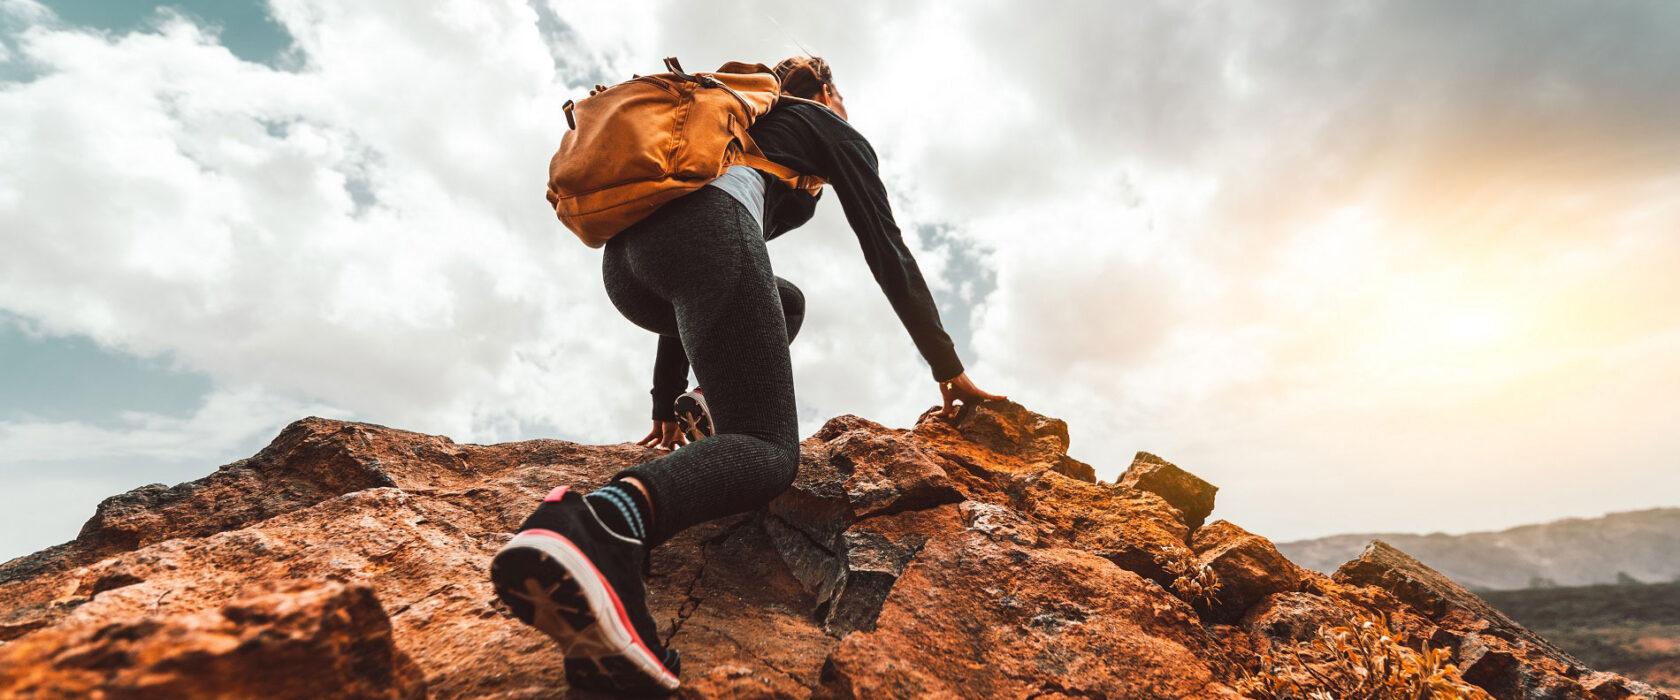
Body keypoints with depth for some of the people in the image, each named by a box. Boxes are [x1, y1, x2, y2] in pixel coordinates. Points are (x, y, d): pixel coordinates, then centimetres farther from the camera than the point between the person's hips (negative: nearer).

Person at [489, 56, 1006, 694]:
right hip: (707, 229, -7)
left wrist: (667, 401, 35)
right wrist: (949, 368, 17)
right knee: (771, 449, -10)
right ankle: (604, 523, -39)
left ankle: (710, 420, 10)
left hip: (624, 260, 8)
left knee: (787, 303, 32)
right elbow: (887, 252, 14)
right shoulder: (832, 129, 26)